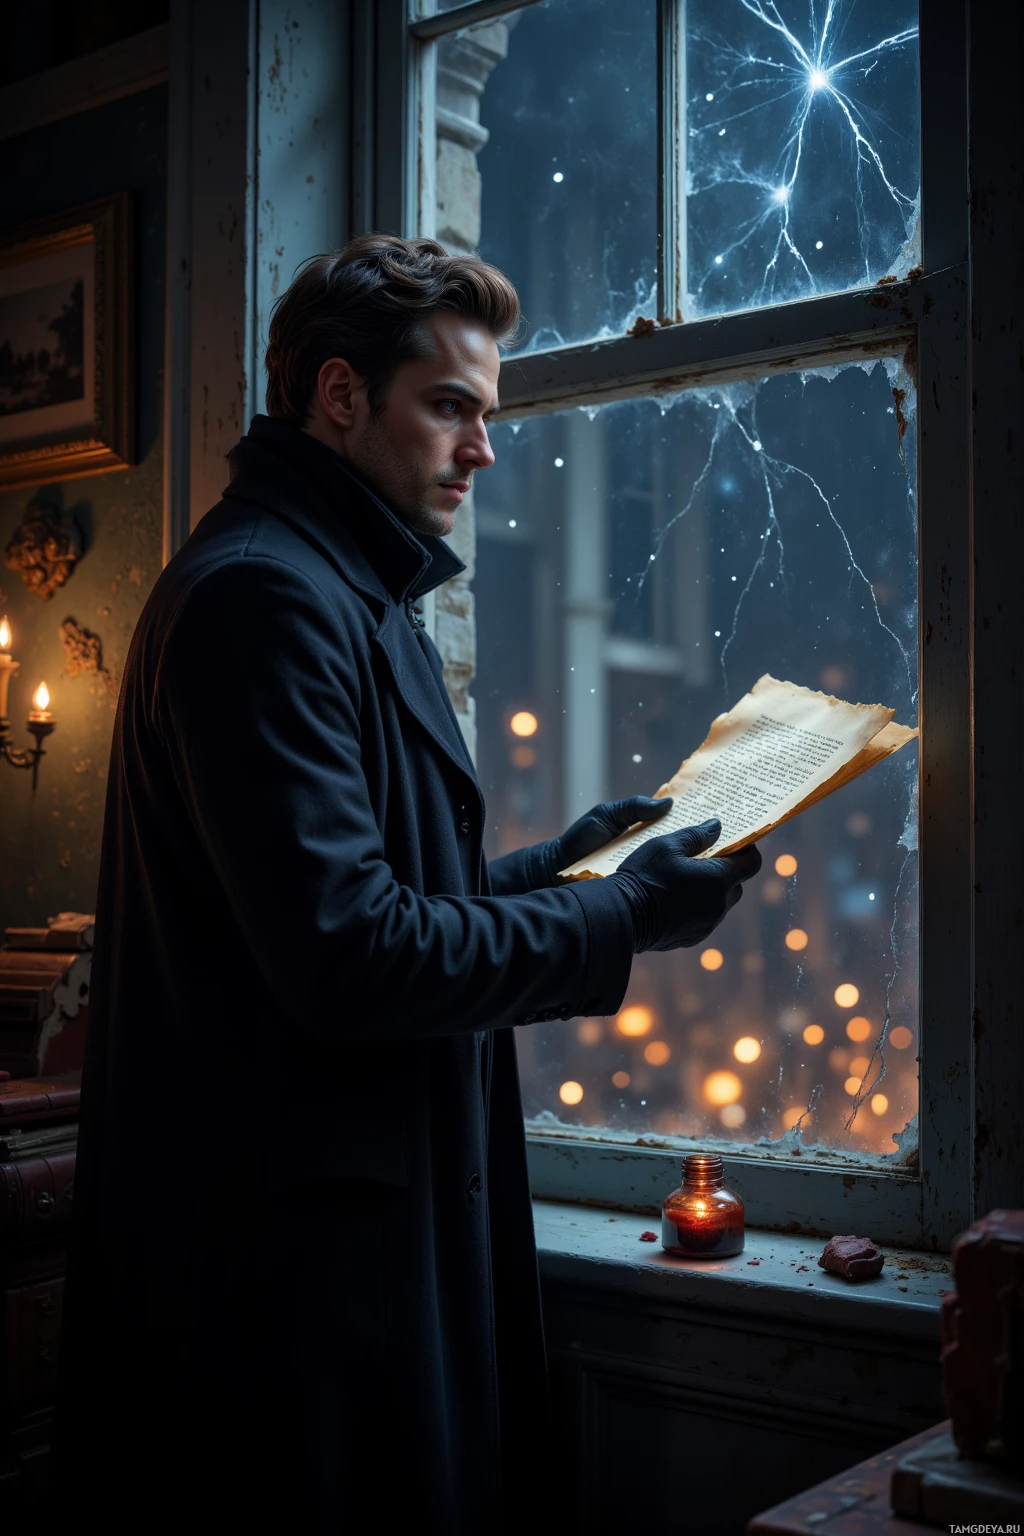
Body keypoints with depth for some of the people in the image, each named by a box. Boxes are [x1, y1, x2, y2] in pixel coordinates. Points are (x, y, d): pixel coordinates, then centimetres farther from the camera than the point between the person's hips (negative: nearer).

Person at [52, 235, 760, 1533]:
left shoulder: (343, 594, 18)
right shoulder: (265, 596, -17)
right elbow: (350, 960, -23)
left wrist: (551, 865, 10)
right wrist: (624, 917, -14)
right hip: (292, 1246, -11)